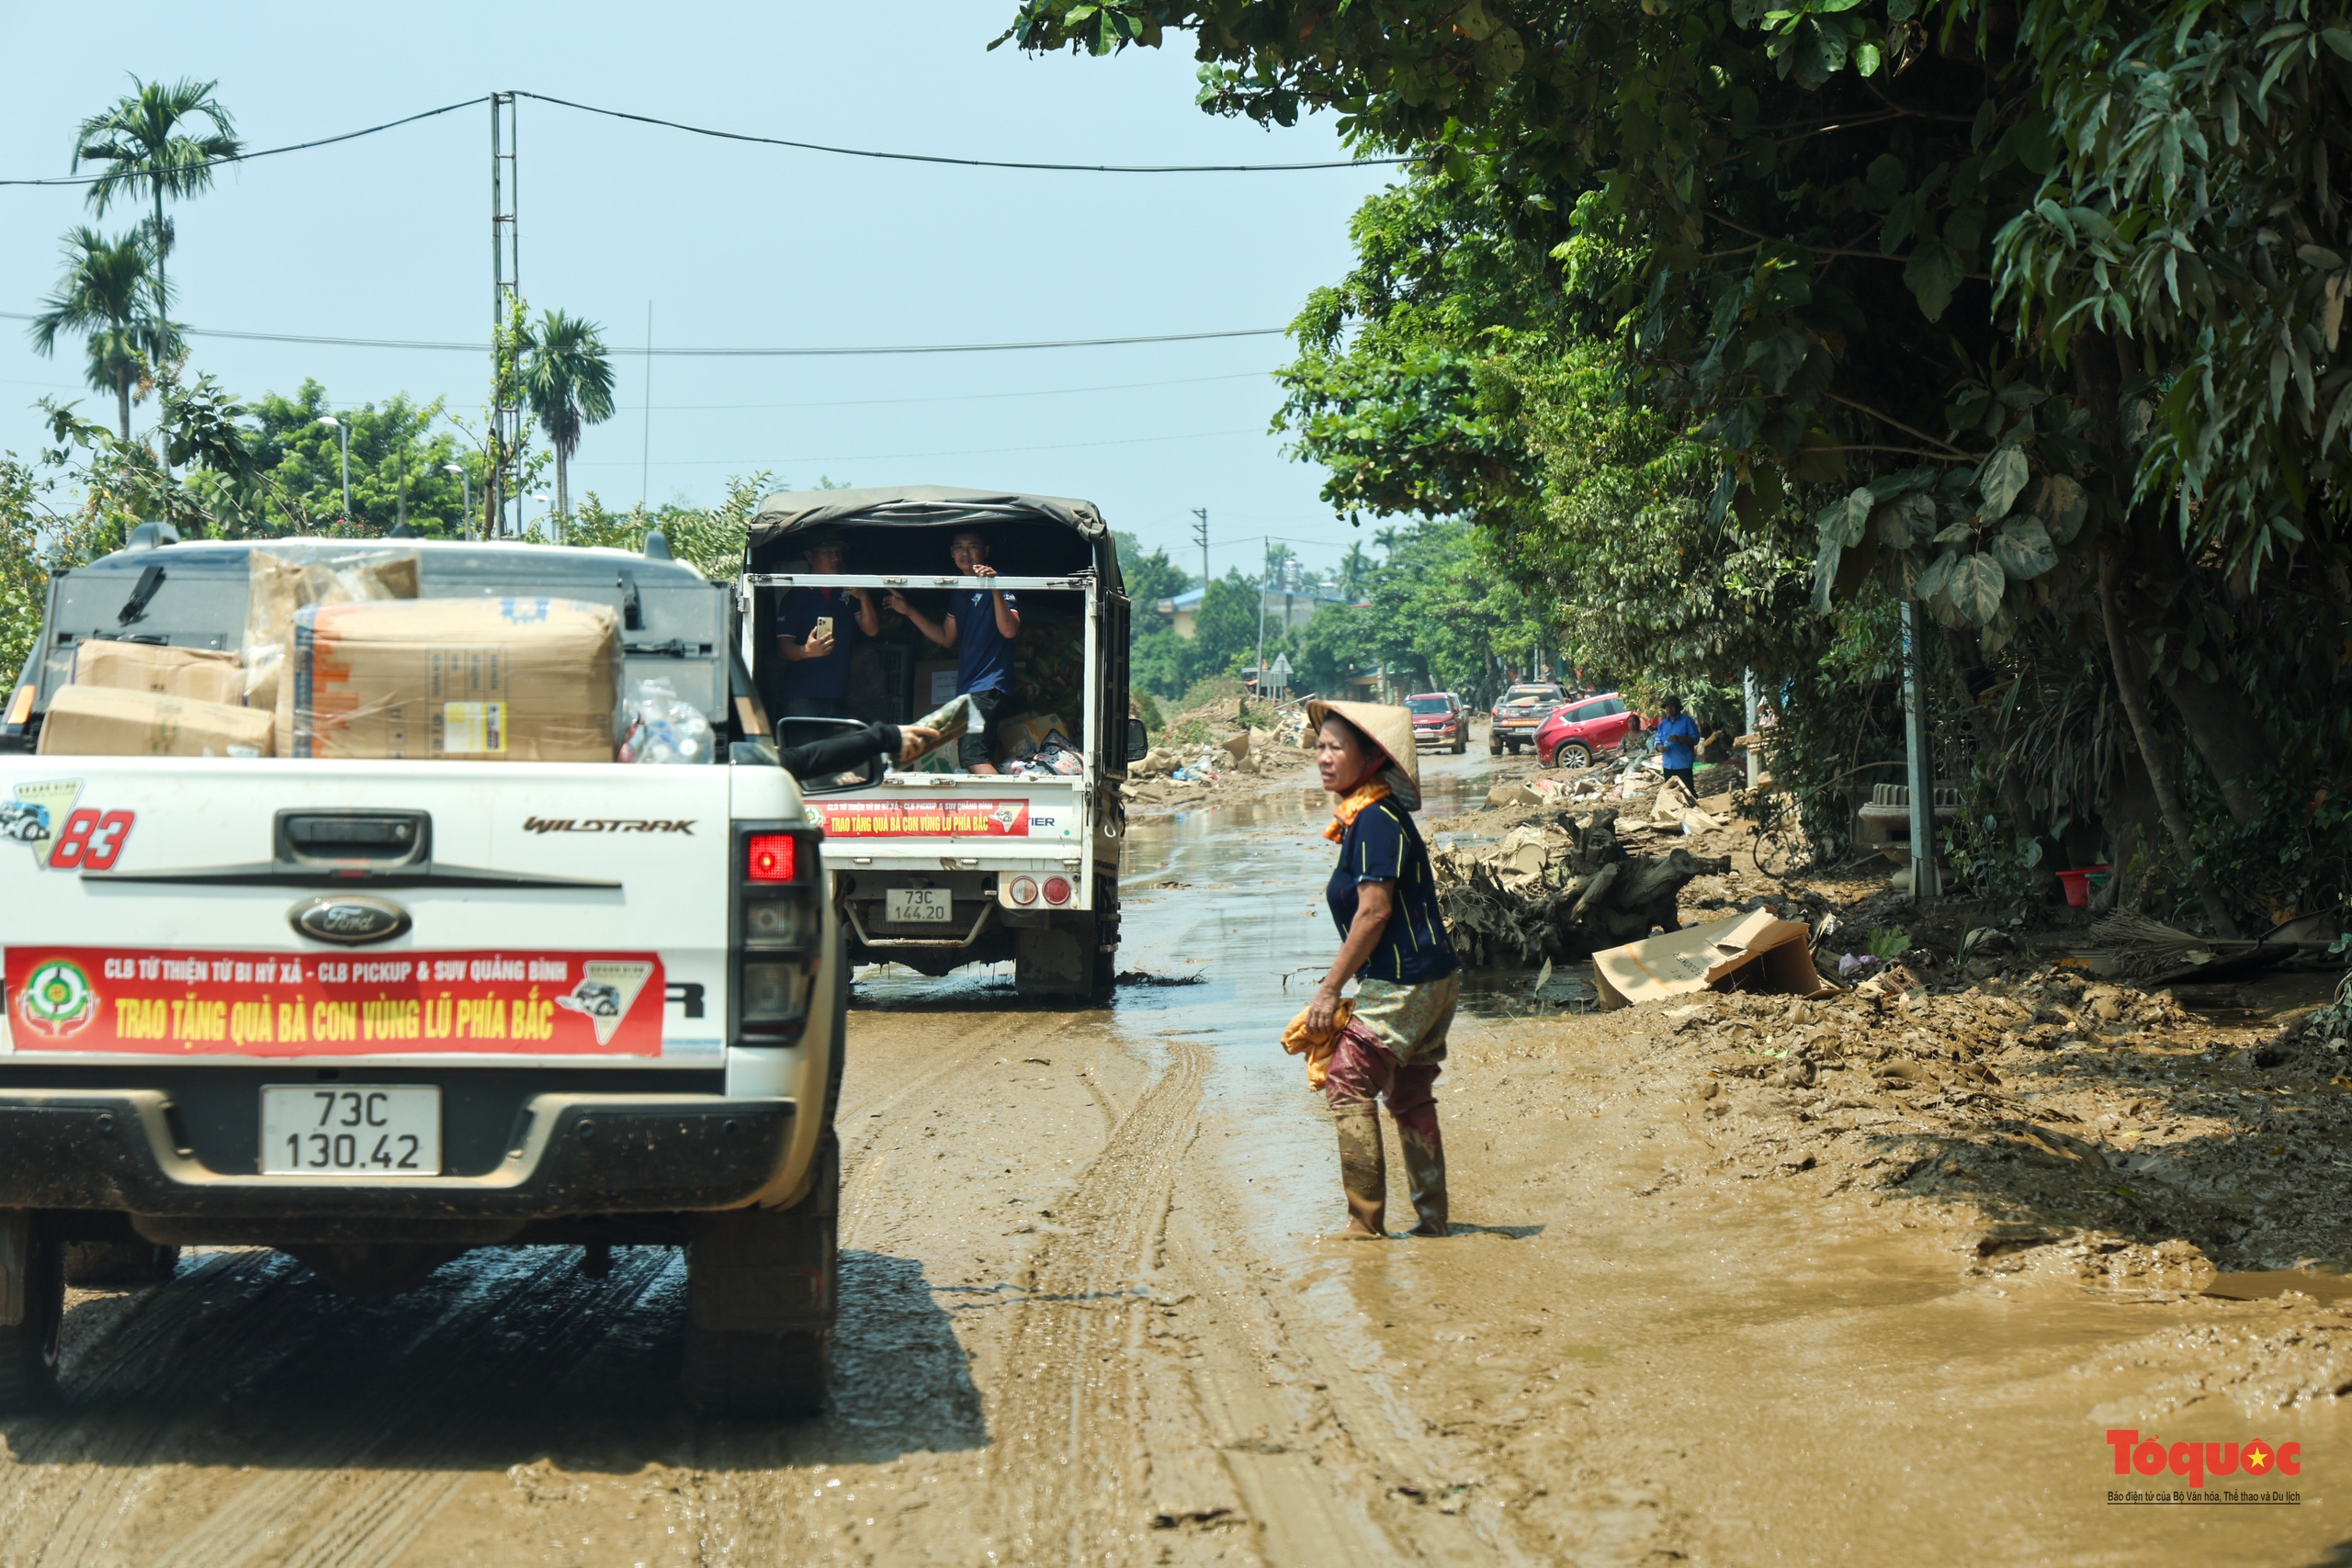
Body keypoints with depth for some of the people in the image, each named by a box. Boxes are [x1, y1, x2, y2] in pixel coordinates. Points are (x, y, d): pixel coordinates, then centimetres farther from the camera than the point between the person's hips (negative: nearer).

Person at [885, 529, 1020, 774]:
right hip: (967, 686, 9)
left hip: (989, 685, -9)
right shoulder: (958, 593, 19)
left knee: (972, 755, -23)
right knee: (981, 757, 4)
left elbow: (1009, 630, -19)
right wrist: (908, 611, 18)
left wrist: (996, 588, -29)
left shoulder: (999, 585, -6)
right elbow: (947, 638, 23)